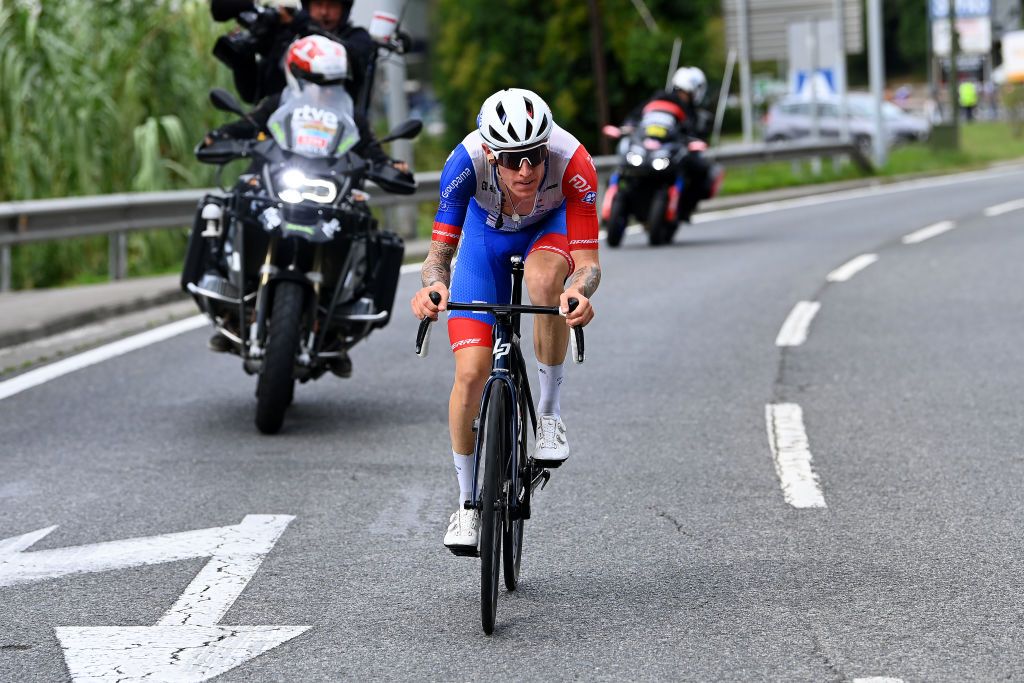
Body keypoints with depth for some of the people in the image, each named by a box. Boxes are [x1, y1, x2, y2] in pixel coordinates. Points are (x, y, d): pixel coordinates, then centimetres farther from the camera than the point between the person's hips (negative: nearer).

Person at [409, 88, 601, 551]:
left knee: (544, 278, -39)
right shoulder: (466, 162, -36)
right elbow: (439, 255, -31)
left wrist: (580, 291, -59)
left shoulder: (572, 162, -38)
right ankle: (467, 502, 9)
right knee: (471, 373, -11)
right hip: (487, 231, 1)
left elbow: (587, 261, -36)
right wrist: (433, 285, -54)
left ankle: (550, 410, -17)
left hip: (550, 227, -1)